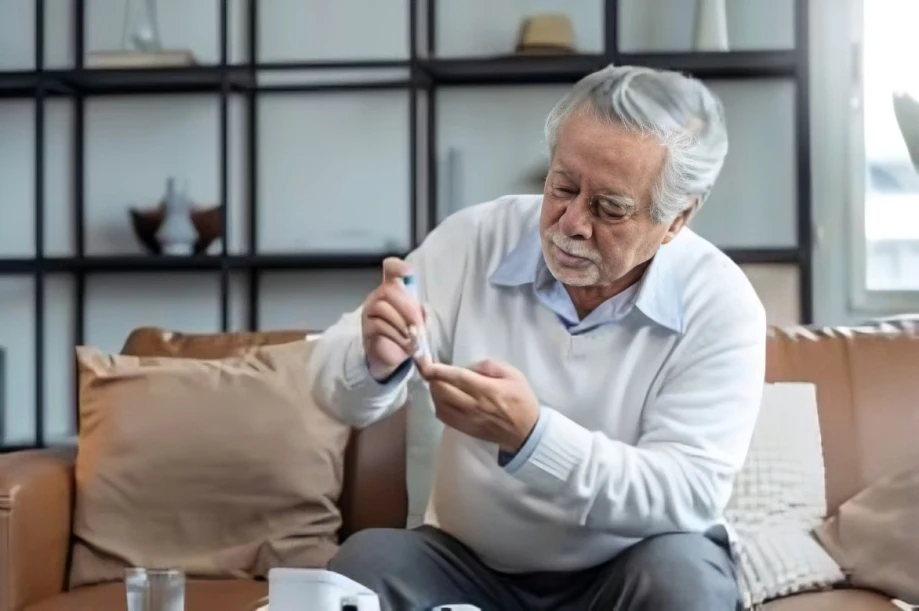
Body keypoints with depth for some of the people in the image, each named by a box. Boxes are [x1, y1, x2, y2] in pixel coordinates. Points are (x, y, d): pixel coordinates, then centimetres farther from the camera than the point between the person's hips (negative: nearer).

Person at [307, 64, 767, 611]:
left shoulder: (720, 305, -14)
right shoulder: (475, 240, -9)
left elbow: (689, 496, -23)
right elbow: (339, 391, -6)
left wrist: (530, 436, -36)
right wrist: (375, 363, -31)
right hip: (472, 565, 2)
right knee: (367, 560, -25)